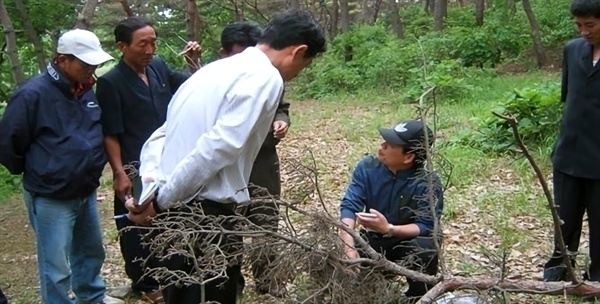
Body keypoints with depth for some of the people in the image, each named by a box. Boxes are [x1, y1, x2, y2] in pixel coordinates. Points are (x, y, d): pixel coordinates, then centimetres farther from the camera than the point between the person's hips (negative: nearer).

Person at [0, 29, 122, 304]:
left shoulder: (86, 90, 2)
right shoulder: (33, 94, -20)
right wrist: (35, 173, 0)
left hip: (86, 192, 7)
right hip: (51, 198, -7)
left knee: (91, 251, 23)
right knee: (57, 269, 2)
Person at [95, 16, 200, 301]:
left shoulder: (159, 68, 1)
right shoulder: (110, 82, -14)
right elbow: (110, 134, -13)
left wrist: (194, 61, -2)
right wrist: (119, 173, -17)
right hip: (136, 170, -6)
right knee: (138, 228, 8)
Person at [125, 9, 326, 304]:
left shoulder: (215, 69, 17)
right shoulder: (266, 77, -11)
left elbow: (163, 134, 15)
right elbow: (217, 149, -21)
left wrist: (151, 181, 1)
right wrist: (160, 201, -14)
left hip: (172, 209, 9)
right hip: (206, 214, -9)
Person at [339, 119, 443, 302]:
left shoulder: (428, 183, -23)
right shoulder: (367, 167, -15)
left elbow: (426, 227, -26)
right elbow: (349, 206, -20)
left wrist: (389, 229, -42)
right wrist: (349, 248, -35)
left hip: (409, 242, -2)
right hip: (373, 241, 2)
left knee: (425, 246, -35)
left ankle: (418, 298, -5)